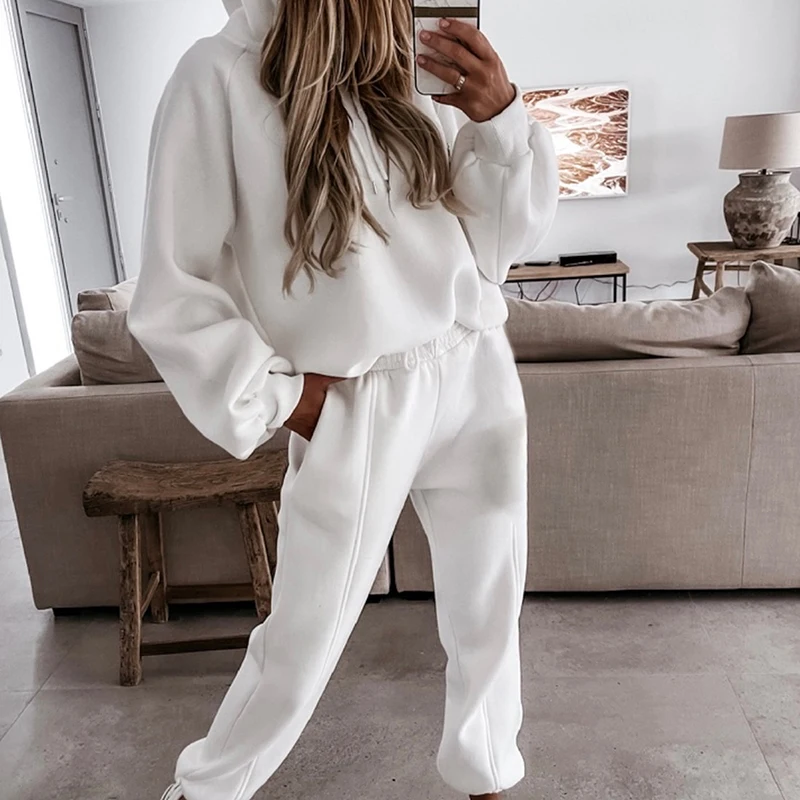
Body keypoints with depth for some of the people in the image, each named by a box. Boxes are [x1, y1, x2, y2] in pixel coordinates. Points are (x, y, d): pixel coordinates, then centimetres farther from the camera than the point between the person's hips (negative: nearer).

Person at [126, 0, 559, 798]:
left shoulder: (414, 90, 10)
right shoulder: (223, 76, -7)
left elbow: (504, 241, 8)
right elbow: (173, 294, -8)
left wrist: (501, 118, -6)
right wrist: (274, 397, -9)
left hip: (480, 383, 6)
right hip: (356, 411, -5)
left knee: (488, 613, 16)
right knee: (302, 640, 9)